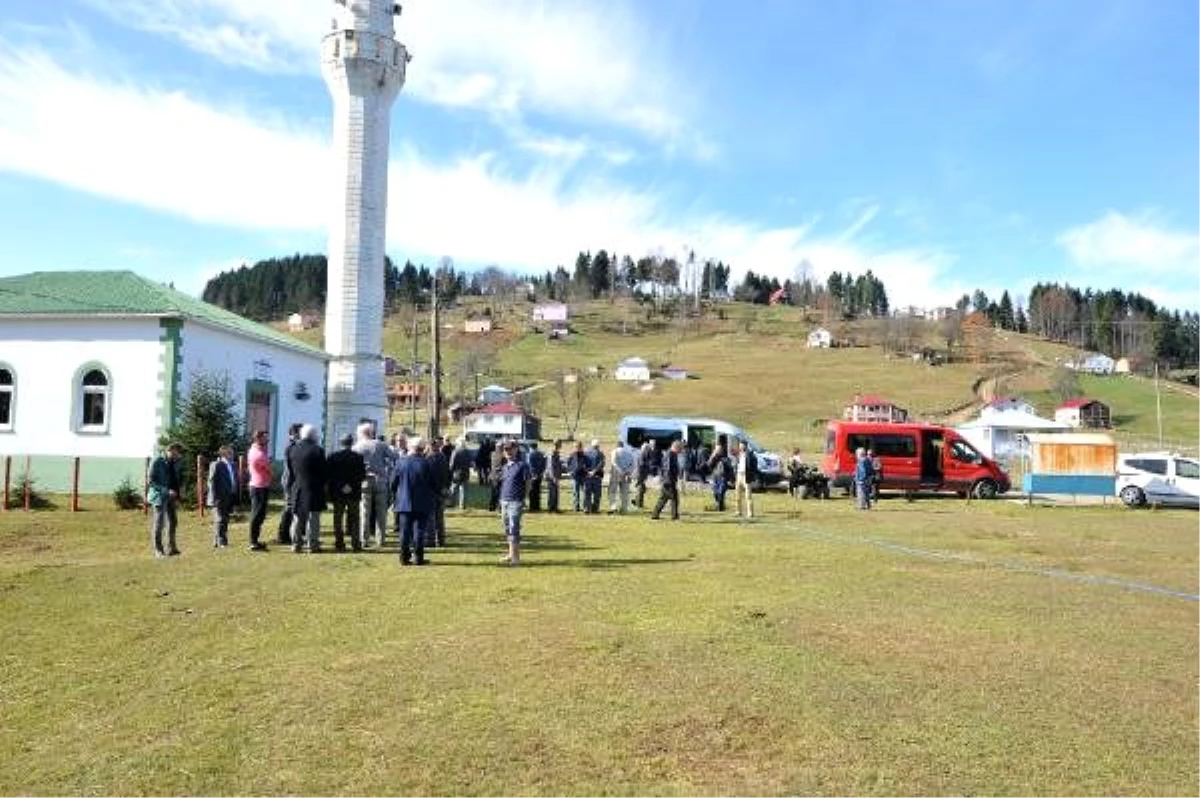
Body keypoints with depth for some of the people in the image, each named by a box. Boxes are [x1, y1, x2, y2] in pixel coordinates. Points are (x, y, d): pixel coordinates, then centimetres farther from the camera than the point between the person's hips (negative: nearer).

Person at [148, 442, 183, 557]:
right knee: (158, 524, -1)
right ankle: (158, 550, 6)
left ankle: (171, 548, 18)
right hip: (159, 497, -6)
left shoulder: (175, 463, 10)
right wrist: (166, 491, -21)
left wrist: (177, 496, 5)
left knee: (172, 522, 9)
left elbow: (179, 480, 19)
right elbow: (151, 480, -14)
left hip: (171, 497, 7)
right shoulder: (157, 462, -10)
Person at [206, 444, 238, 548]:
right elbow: (212, 482, -11)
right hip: (219, 499, -7)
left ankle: (216, 542, 17)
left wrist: (235, 498, 11)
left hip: (230, 499, 7)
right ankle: (221, 542, -7)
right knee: (220, 520, -8)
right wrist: (214, 498, -17)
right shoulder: (216, 465, -6)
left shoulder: (233, 466, 14)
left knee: (225, 520, 9)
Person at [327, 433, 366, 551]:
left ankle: (339, 544, 7)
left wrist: (339, 486, -4)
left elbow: (327, 475, -6)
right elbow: (362, 476, -9)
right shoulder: (358, 457, -6)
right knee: (355, 519, 8)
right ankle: (356, 544, 6)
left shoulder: (332, 457, -4)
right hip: (354, 493, 0)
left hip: (337, 494, 0)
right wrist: (352, 485, -3)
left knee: (338, 520, 9)